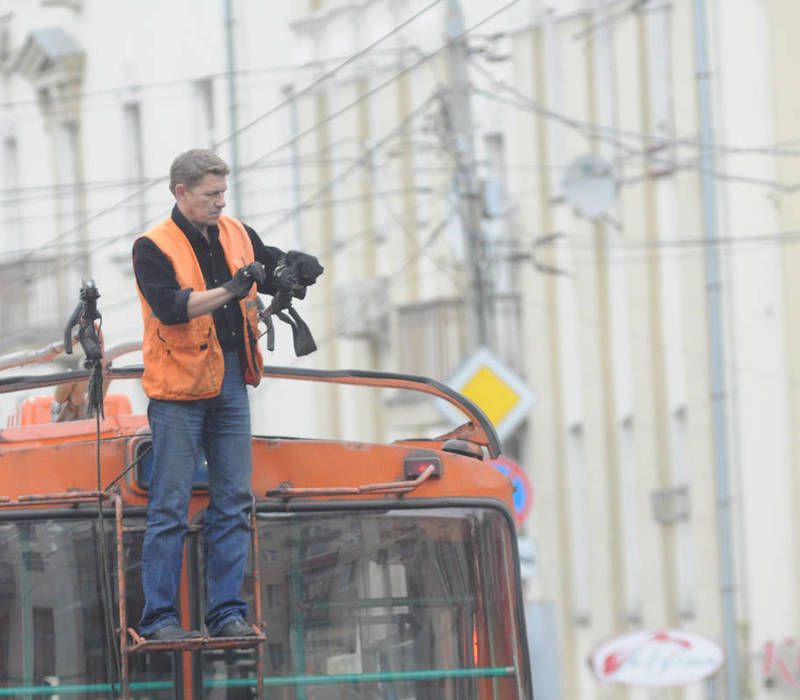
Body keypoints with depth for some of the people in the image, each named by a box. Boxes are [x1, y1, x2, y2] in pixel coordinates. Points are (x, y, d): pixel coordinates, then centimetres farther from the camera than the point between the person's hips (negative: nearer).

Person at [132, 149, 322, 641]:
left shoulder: (238, 236, 10)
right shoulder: (154, 247, -7)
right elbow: (168, 305, -22)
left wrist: (298, 270, -7)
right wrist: (228, 291, -32)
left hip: (230, 386, 6)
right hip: (179, 388, -6)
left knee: (234, 502, 6)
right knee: (170, 504, -3)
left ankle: (228, 613, 11)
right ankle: (159, 617, 0)